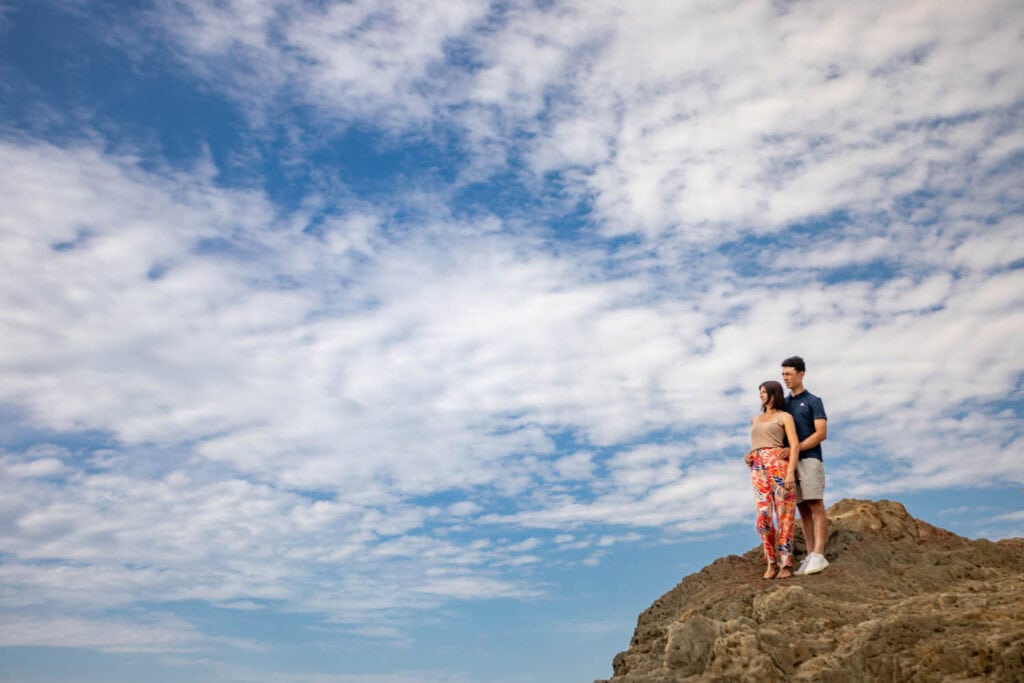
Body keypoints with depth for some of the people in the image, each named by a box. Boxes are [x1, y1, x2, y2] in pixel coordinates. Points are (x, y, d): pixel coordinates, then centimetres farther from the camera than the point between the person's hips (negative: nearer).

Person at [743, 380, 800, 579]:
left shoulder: (785, 417, 5)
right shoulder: (755, 420, 23)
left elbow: (795, 445, -4)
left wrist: (790, 472, -16)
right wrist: (749, 456, 5)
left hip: (779, 465, -4)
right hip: (758, 469, 5)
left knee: (784, 514, -7)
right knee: (764, 516, -5)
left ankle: (786, 564, -3)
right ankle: (771, 562, 6)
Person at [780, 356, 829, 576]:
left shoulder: (813, 401, 3)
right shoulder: (783, 404, 19)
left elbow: (822, 433, -7)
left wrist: (796, 448, -16)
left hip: (809, 459, -5)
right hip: (790, 462, 5)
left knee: (816, 507, -9)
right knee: (803, 510, 4)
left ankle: (818, 555, -12)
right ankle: (810, 556, 4)